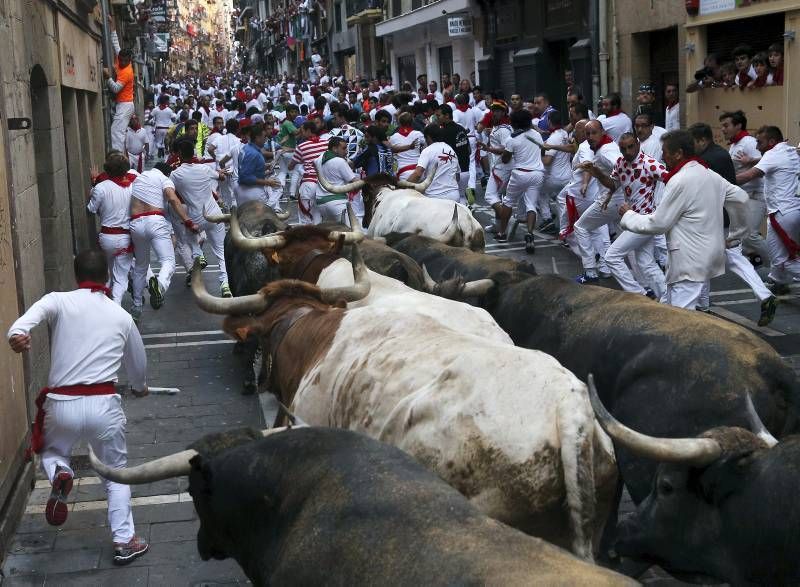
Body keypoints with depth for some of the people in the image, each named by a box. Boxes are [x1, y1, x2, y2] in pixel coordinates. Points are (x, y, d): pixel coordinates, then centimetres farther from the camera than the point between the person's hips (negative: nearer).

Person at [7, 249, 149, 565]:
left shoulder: (58, 301, 2)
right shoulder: (121, 316, 11)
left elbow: (30, 316, -23)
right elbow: (138, 363, 24)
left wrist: (17, 333, -44)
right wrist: (140, 387, 46)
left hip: (61, 404, -1)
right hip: (103, 404, 1)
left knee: (52, 452, 29)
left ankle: (59, 474, -4)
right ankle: (125, 541, 15)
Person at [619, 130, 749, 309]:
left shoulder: (680, 181, -16)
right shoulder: (711, 175, 9)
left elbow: (657, 224, -12)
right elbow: (740, 198, 15)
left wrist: (628, 215, 3)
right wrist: (736, 234, 24)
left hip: (691, 260, -10)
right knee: (669, 305, 17)